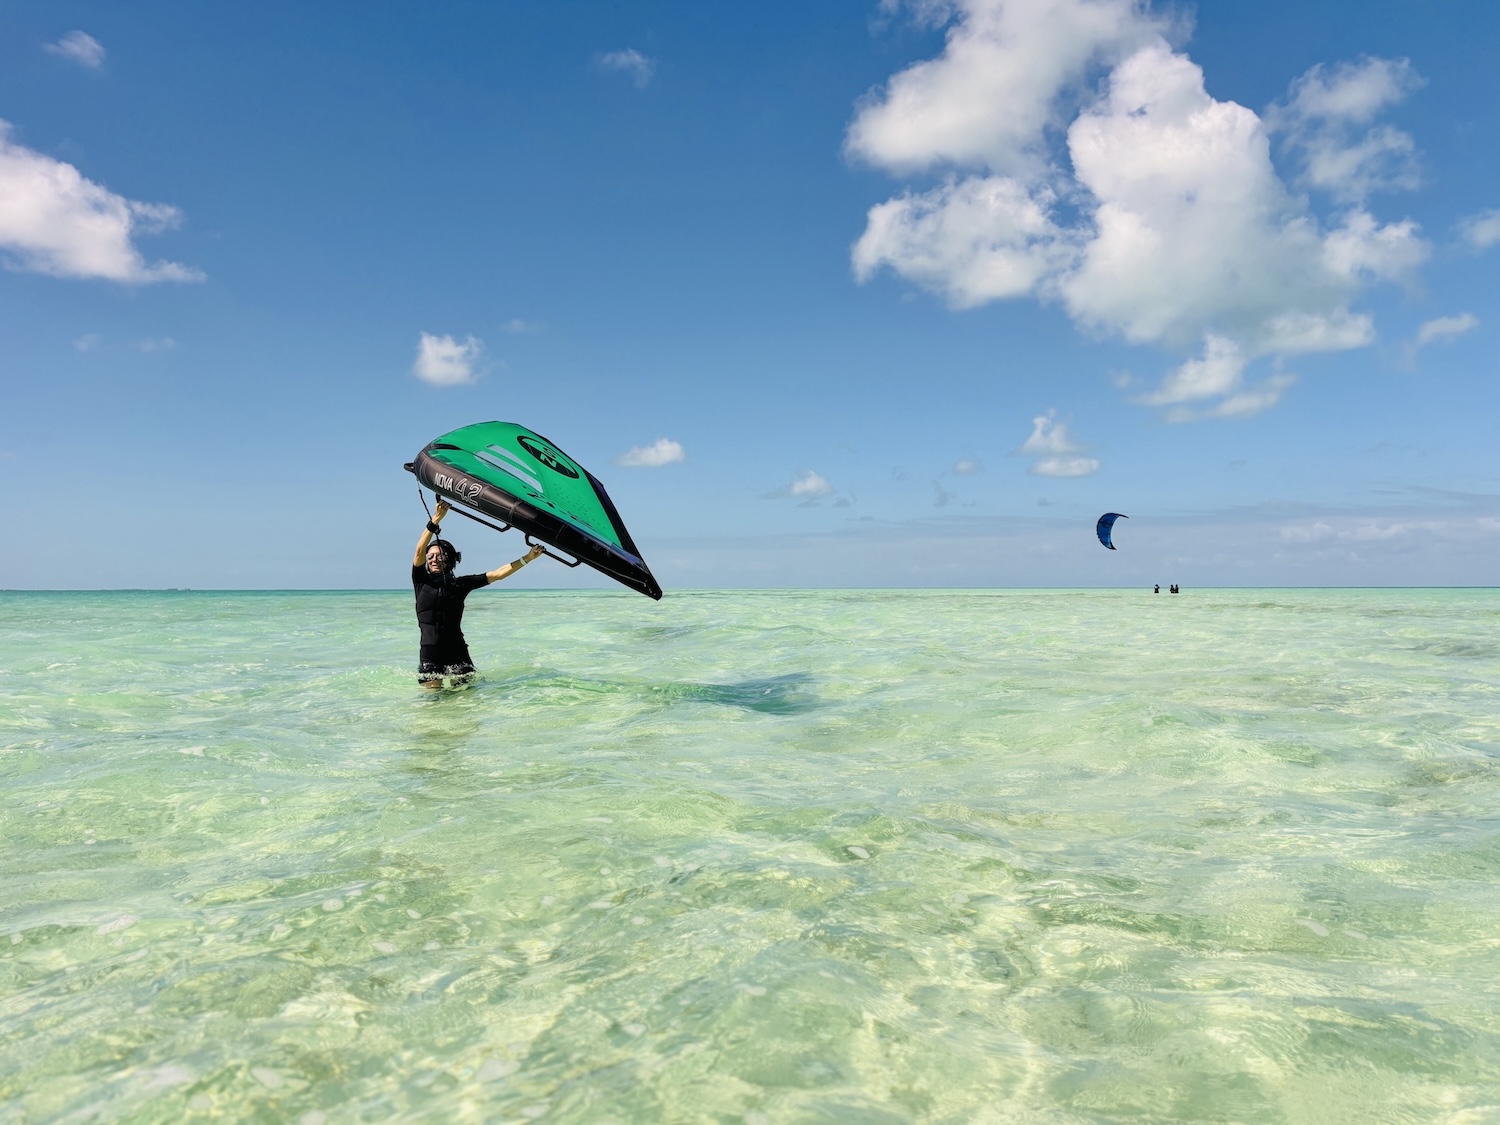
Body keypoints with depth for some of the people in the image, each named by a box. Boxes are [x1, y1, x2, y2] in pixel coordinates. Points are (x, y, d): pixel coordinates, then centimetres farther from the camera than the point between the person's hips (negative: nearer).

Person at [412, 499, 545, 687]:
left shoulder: (460, 583, 8)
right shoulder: (421, 581, 6)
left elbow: (496, 574, 6)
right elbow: (419, 552, -9)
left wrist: (526, 558, 1)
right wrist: (435, 521, -22)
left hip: (457, 652, 1)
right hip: (430, 655, 0)